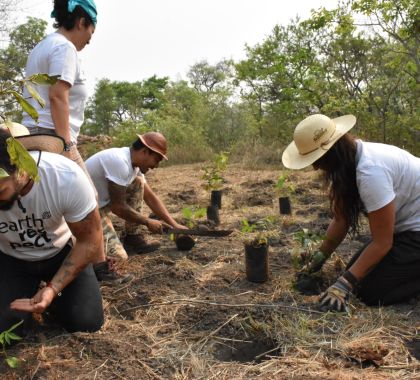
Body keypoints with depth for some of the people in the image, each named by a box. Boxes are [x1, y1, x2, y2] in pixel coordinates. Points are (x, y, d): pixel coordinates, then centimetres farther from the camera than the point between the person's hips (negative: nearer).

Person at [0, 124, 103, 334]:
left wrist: (53, 289, -28)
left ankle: (47, 288, 16)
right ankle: (31, 291, 15)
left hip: (61, 252, 0)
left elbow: (90, 242, -20)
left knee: (86, 322, -14)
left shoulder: (68, 178, -34)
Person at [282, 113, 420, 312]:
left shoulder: (370, 171, -33)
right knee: (359, 275, 8)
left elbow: (381, 243, -26)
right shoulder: (349, 161, -5)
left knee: (372, 292, -12)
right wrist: (320, 256, -3)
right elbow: (341, 219, 1)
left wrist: (344, 284, -25)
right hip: (404, 225, 9)